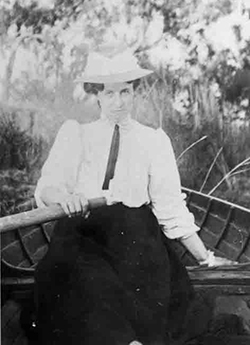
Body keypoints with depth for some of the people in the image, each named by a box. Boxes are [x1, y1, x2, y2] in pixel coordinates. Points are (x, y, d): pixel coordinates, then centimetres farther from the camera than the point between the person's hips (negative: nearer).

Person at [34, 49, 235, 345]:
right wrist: (63, 196, -23)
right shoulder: (74, 134, 16)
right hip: (81, 231, 0)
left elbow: (171, 206, 12)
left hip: (133, 231, 1)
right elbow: (46, 187, 3)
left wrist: (205, 258, 4)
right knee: (89, 275, -35)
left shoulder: (155, 140, 17)